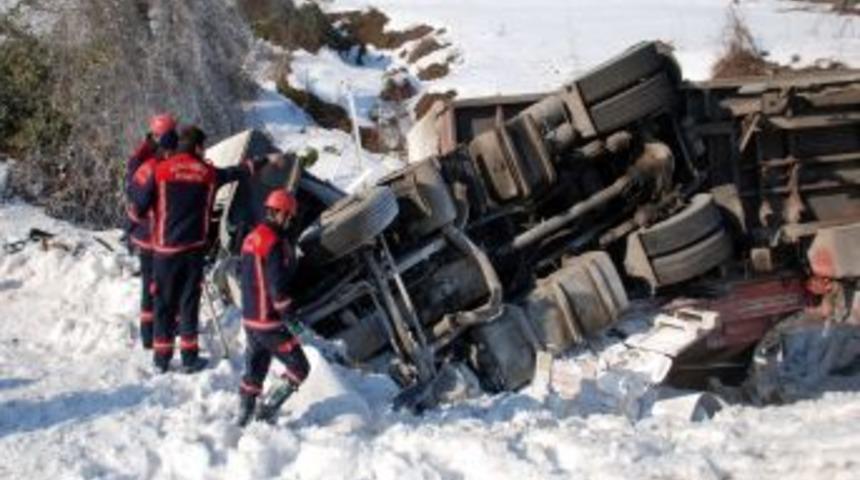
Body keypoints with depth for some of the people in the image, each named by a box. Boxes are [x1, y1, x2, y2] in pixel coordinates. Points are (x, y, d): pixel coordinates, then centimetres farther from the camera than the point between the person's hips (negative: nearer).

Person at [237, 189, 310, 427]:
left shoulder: (252, 238, 9)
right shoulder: (275, 243, -18)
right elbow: (277, 286, -22)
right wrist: (289, 318, -16)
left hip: (249, 319, 9)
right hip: (270, 322, -9)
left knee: (254, 371, 18)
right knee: (299, 368, 2)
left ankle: (244, 417, 21)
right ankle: (268, 409, -2)